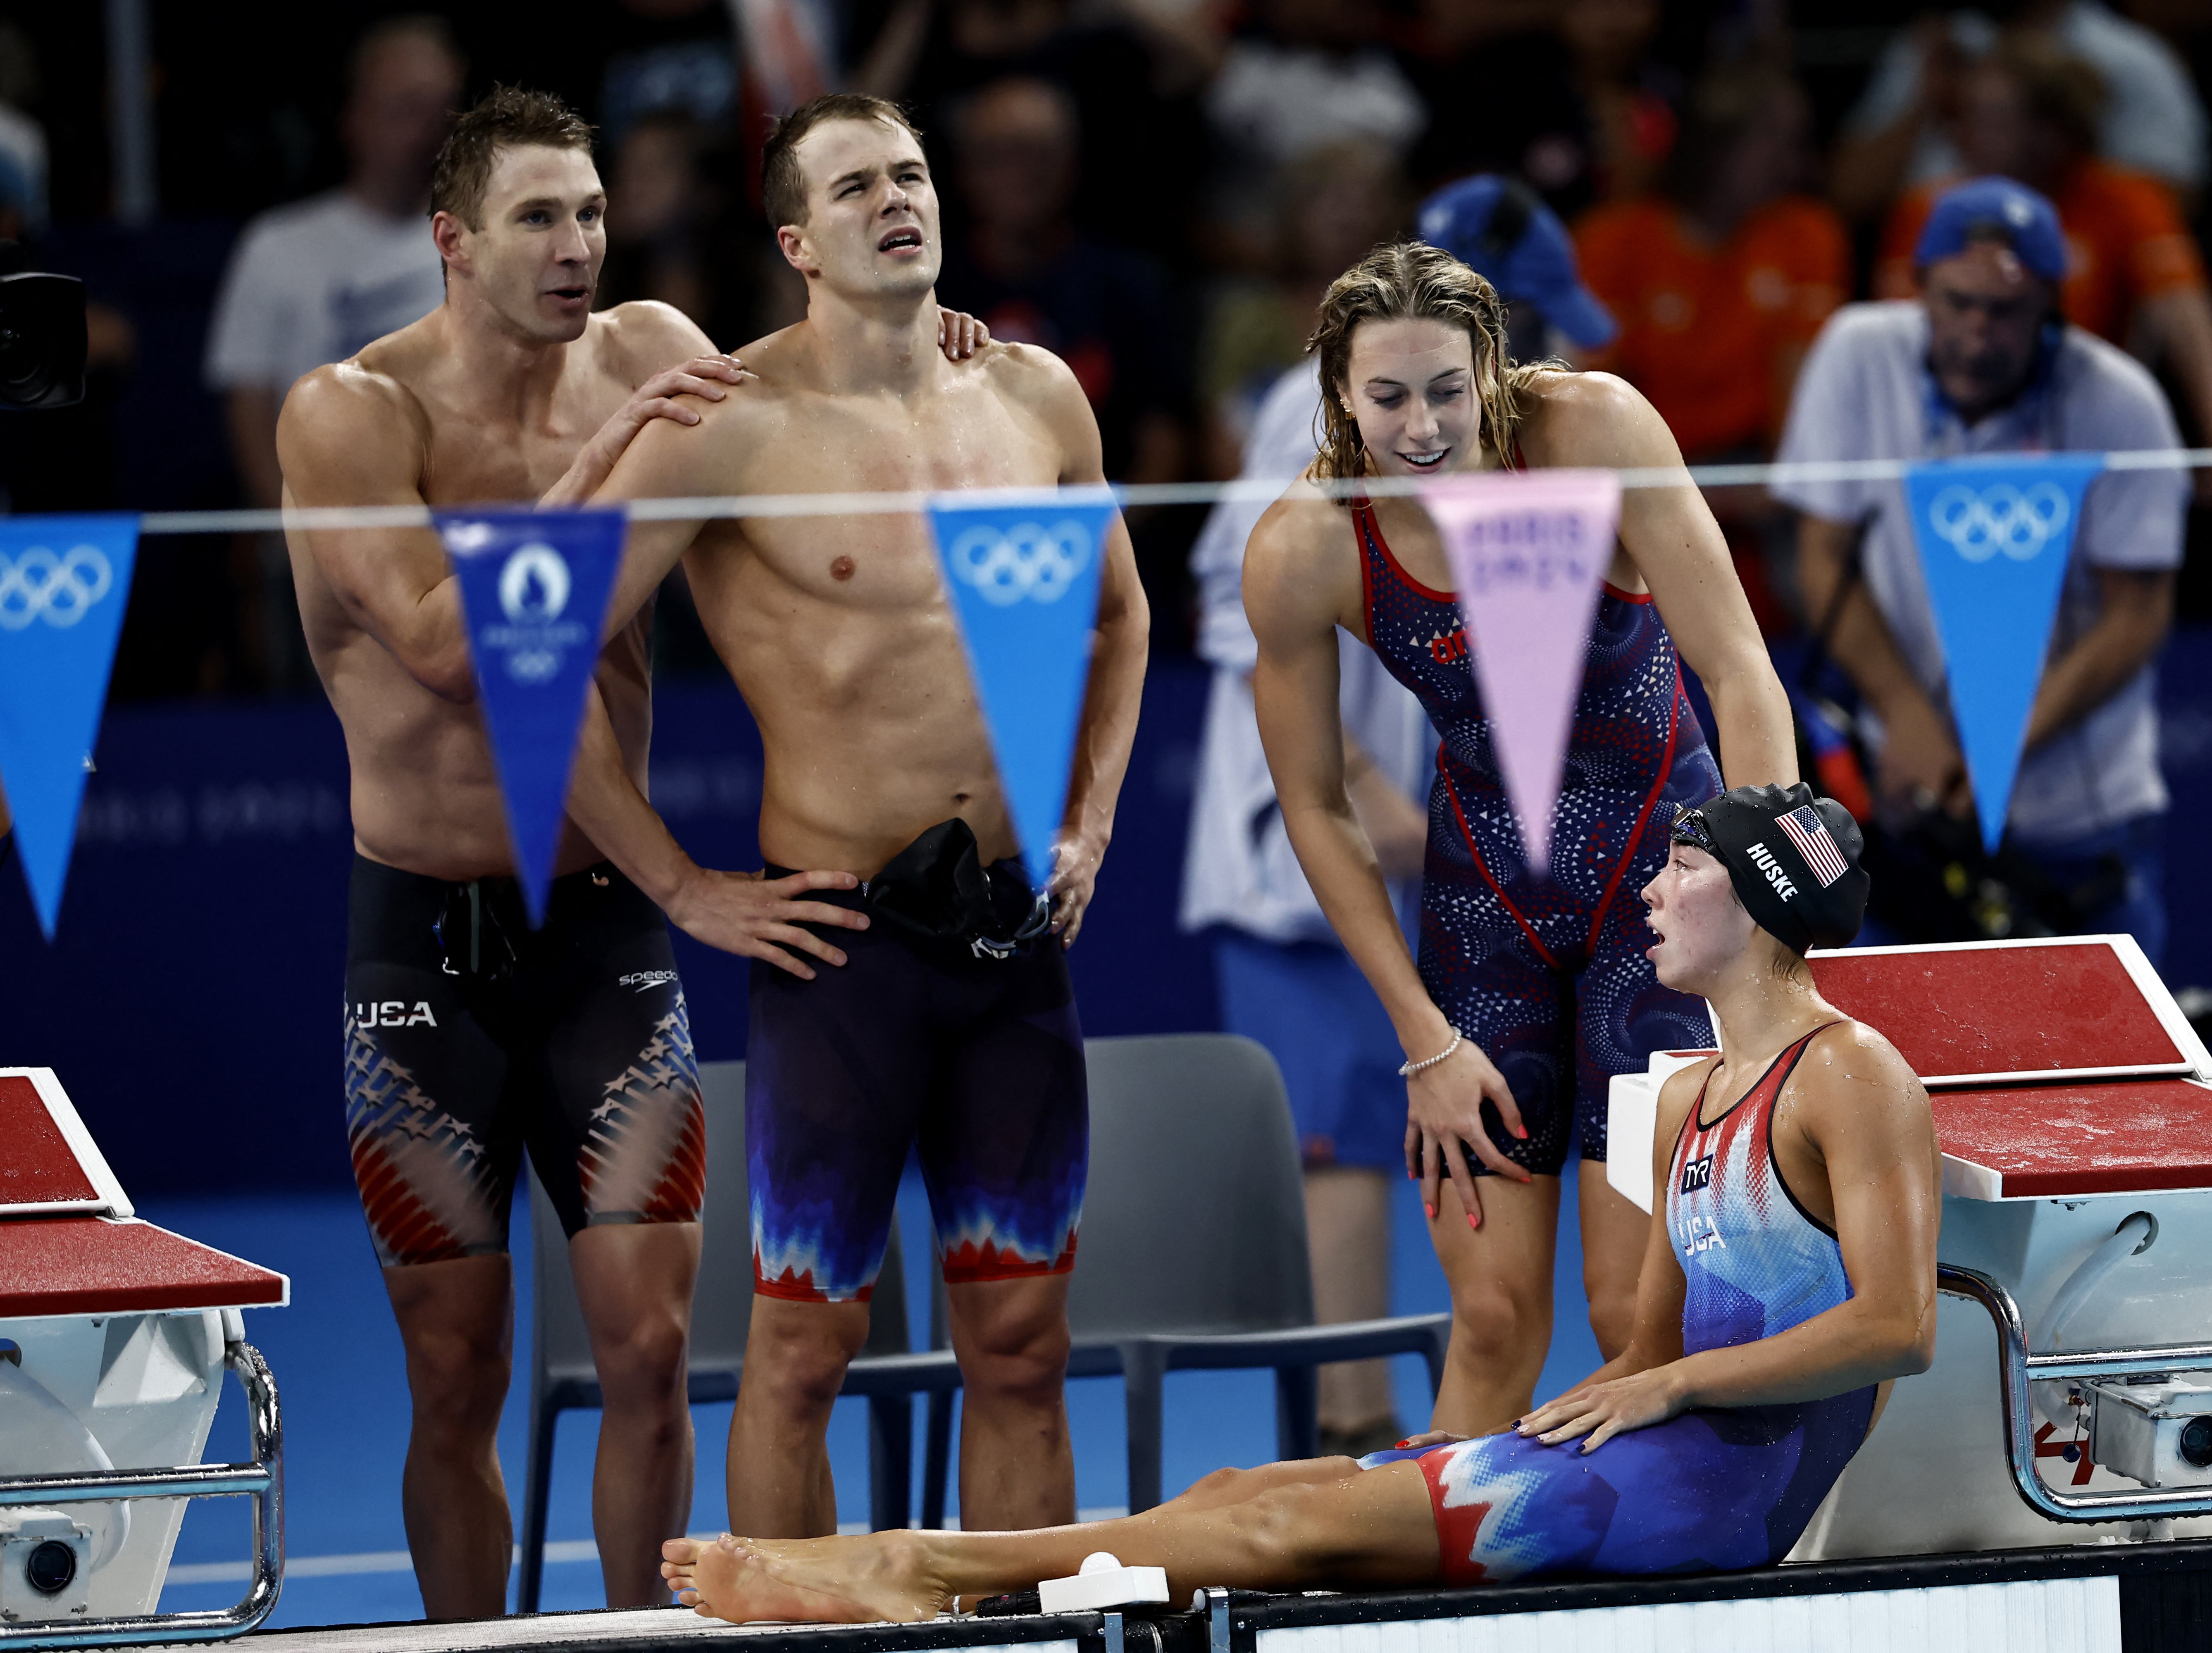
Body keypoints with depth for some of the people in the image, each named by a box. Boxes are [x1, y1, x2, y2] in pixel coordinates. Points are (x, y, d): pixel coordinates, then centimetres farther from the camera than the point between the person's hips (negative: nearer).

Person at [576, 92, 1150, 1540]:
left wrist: (1091, 823, 14)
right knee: (807, 1340, 0)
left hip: (1019, 928, 5)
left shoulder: (1033, 397, 7)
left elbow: (1119, 611, 25)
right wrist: (676, 881, -7)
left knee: (1021, 1340, 8)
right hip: (845, 933, -5)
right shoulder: (736, 426, -9)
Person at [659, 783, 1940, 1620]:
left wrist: (1669, 1387, -15)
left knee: (1303, 1524, -17)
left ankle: (915, 1568, -20)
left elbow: (1900, 1328, -18)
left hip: (1733, 1477, -9)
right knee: (1252, 1495, -5)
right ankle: (935, 1589, -16)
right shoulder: (1689, 1101, 23)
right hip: (1667, 1457, 9)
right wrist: (1506, 1434, 8)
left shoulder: (1852, 1076, -7)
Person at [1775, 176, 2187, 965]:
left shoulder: (2119, 405, -13)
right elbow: (1825, 560, -2)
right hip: (1916, 786, 1)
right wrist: (1908, 716, -16)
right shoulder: (1859, 357, -8)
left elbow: (2137, 613, -9)